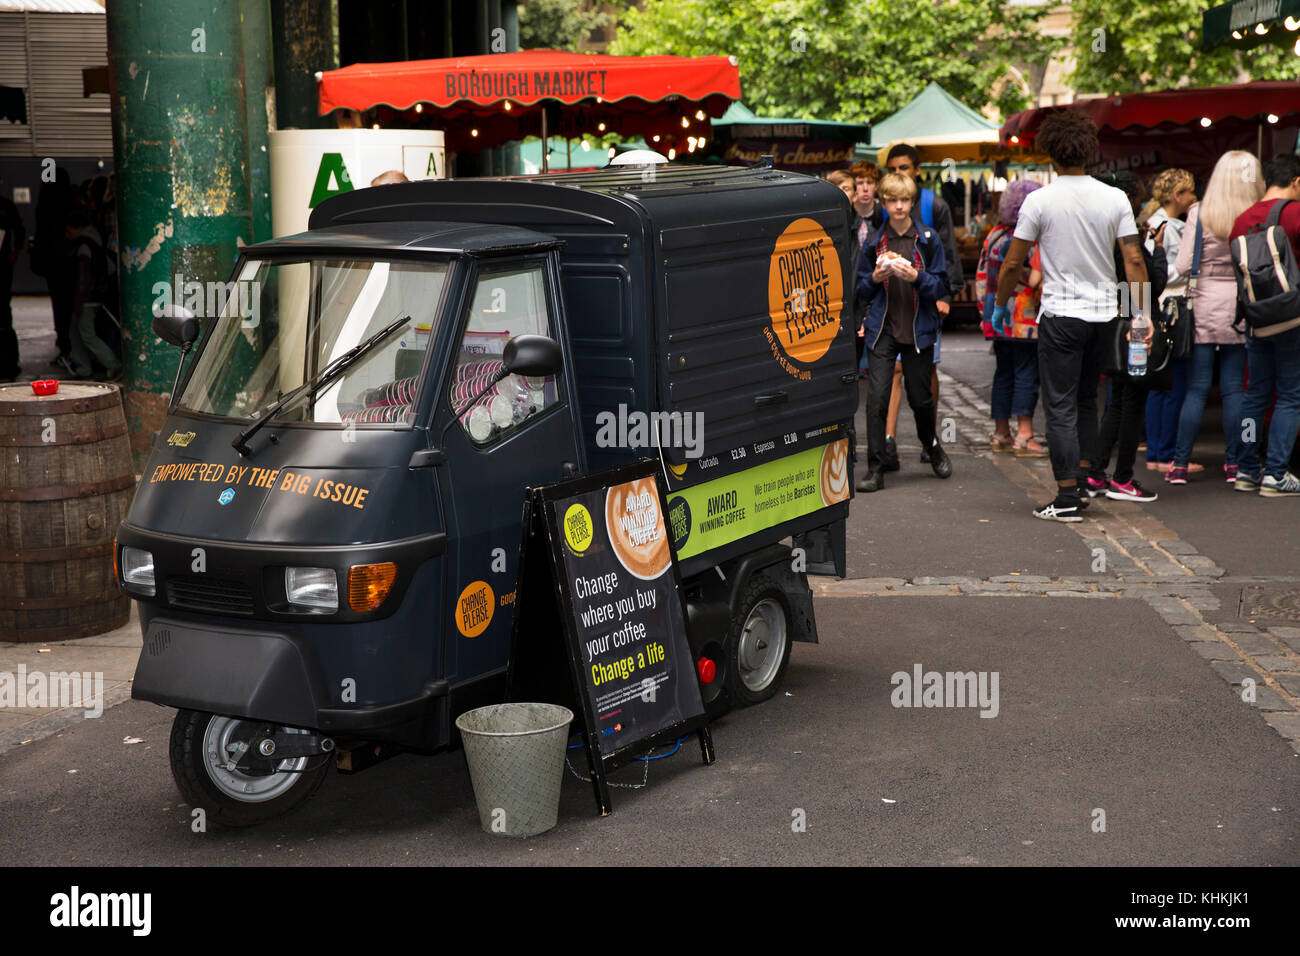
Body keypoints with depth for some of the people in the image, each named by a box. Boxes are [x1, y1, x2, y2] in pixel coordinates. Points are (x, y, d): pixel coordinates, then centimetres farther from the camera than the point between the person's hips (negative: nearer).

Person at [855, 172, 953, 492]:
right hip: (882, 329, 1)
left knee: (920, 398, 8)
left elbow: (941, 285, 0)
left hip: (918, 330, 0)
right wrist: (875, 278, -10)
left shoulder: (928, 239, 2)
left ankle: (931, 445, 38)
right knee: (877, 398, -9)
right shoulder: (874, 242, 6)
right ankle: (875, 469, -4)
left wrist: (915, 276, -17)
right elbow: (861, 291, 11)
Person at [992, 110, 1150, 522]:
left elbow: (1013, 263, -4)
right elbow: (1134, 260, -1)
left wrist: (1000, 304, 10)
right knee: (1086, 400, 20)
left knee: (1060, 407, 0)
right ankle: (1085, 477, 23)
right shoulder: (1115, 198, 1)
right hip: (1104, 313, 4)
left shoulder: (1039, 201, -8)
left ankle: (1068, 498, -2)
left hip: (1061, 314, -4)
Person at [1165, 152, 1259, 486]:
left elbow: (1183, 266, -6)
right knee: (1233, 388, 8)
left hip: (1205, 306, 0)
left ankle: (1180, 463, 3)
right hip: (1240, 308, 0)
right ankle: (1233, 464, 11)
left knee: (1197, 388, 3)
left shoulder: (1199, 213, -5)